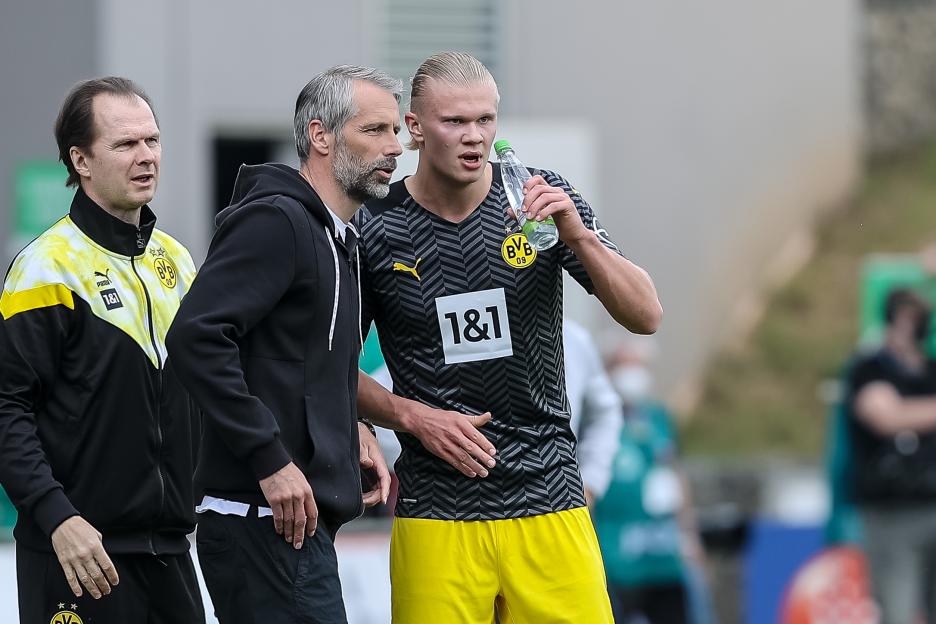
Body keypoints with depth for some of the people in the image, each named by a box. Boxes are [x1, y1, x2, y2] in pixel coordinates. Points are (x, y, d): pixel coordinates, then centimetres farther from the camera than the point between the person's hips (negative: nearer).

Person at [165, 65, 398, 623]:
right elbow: (196, 335, -23)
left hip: (300, 521, 10)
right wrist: (270, 458, -23)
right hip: (265, 521, -10)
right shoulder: (275, 221, -11)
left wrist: (350, 429, 11)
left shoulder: (339, 240, 20)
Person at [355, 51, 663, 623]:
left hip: (548, 498, 1)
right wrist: (413, 416, -8)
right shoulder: (377, 230, -1)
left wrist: (577, 234, -17)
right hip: (436, 507, -1)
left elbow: (646, 317, -3)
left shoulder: (544, 201, 1)